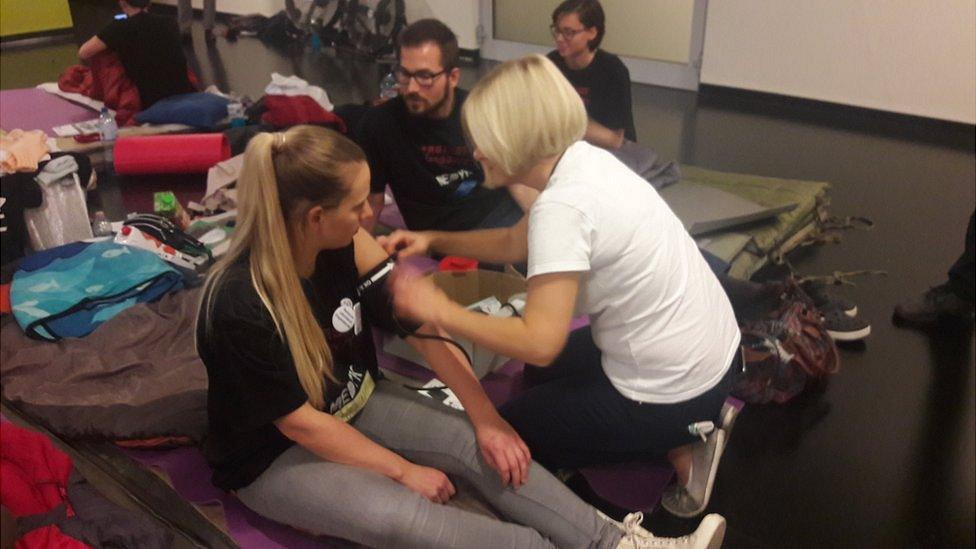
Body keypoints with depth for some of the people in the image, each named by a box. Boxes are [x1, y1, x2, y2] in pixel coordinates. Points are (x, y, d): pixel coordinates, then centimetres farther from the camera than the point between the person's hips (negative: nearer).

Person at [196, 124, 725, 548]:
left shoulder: (348, 245, -14)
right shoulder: (241, 305, -31)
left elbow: (423, 324, -10)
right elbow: (299, 422, -23)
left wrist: (486, 418, -13)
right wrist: (404, 470, -16)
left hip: (356, 405, 6)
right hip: (275, 455, -5)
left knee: (481, 447, -13)